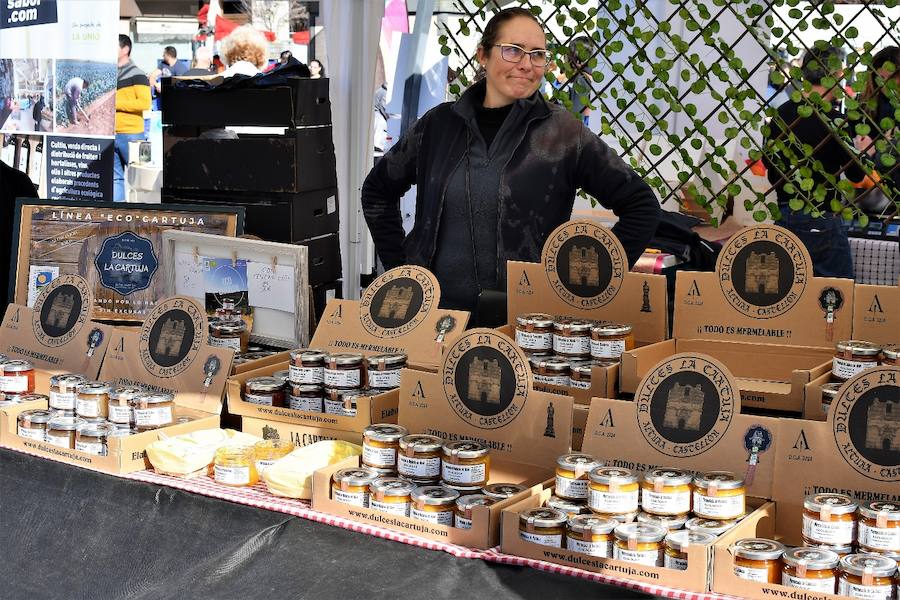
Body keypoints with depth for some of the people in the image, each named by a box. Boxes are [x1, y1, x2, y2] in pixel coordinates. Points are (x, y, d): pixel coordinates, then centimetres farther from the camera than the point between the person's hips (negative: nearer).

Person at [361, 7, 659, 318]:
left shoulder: (563, 132, -4)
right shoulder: (439, 123, 5)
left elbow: (641, 205, -1)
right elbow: (378, 189, 19)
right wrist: (399, 266, 10)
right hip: (438, 307, 2)